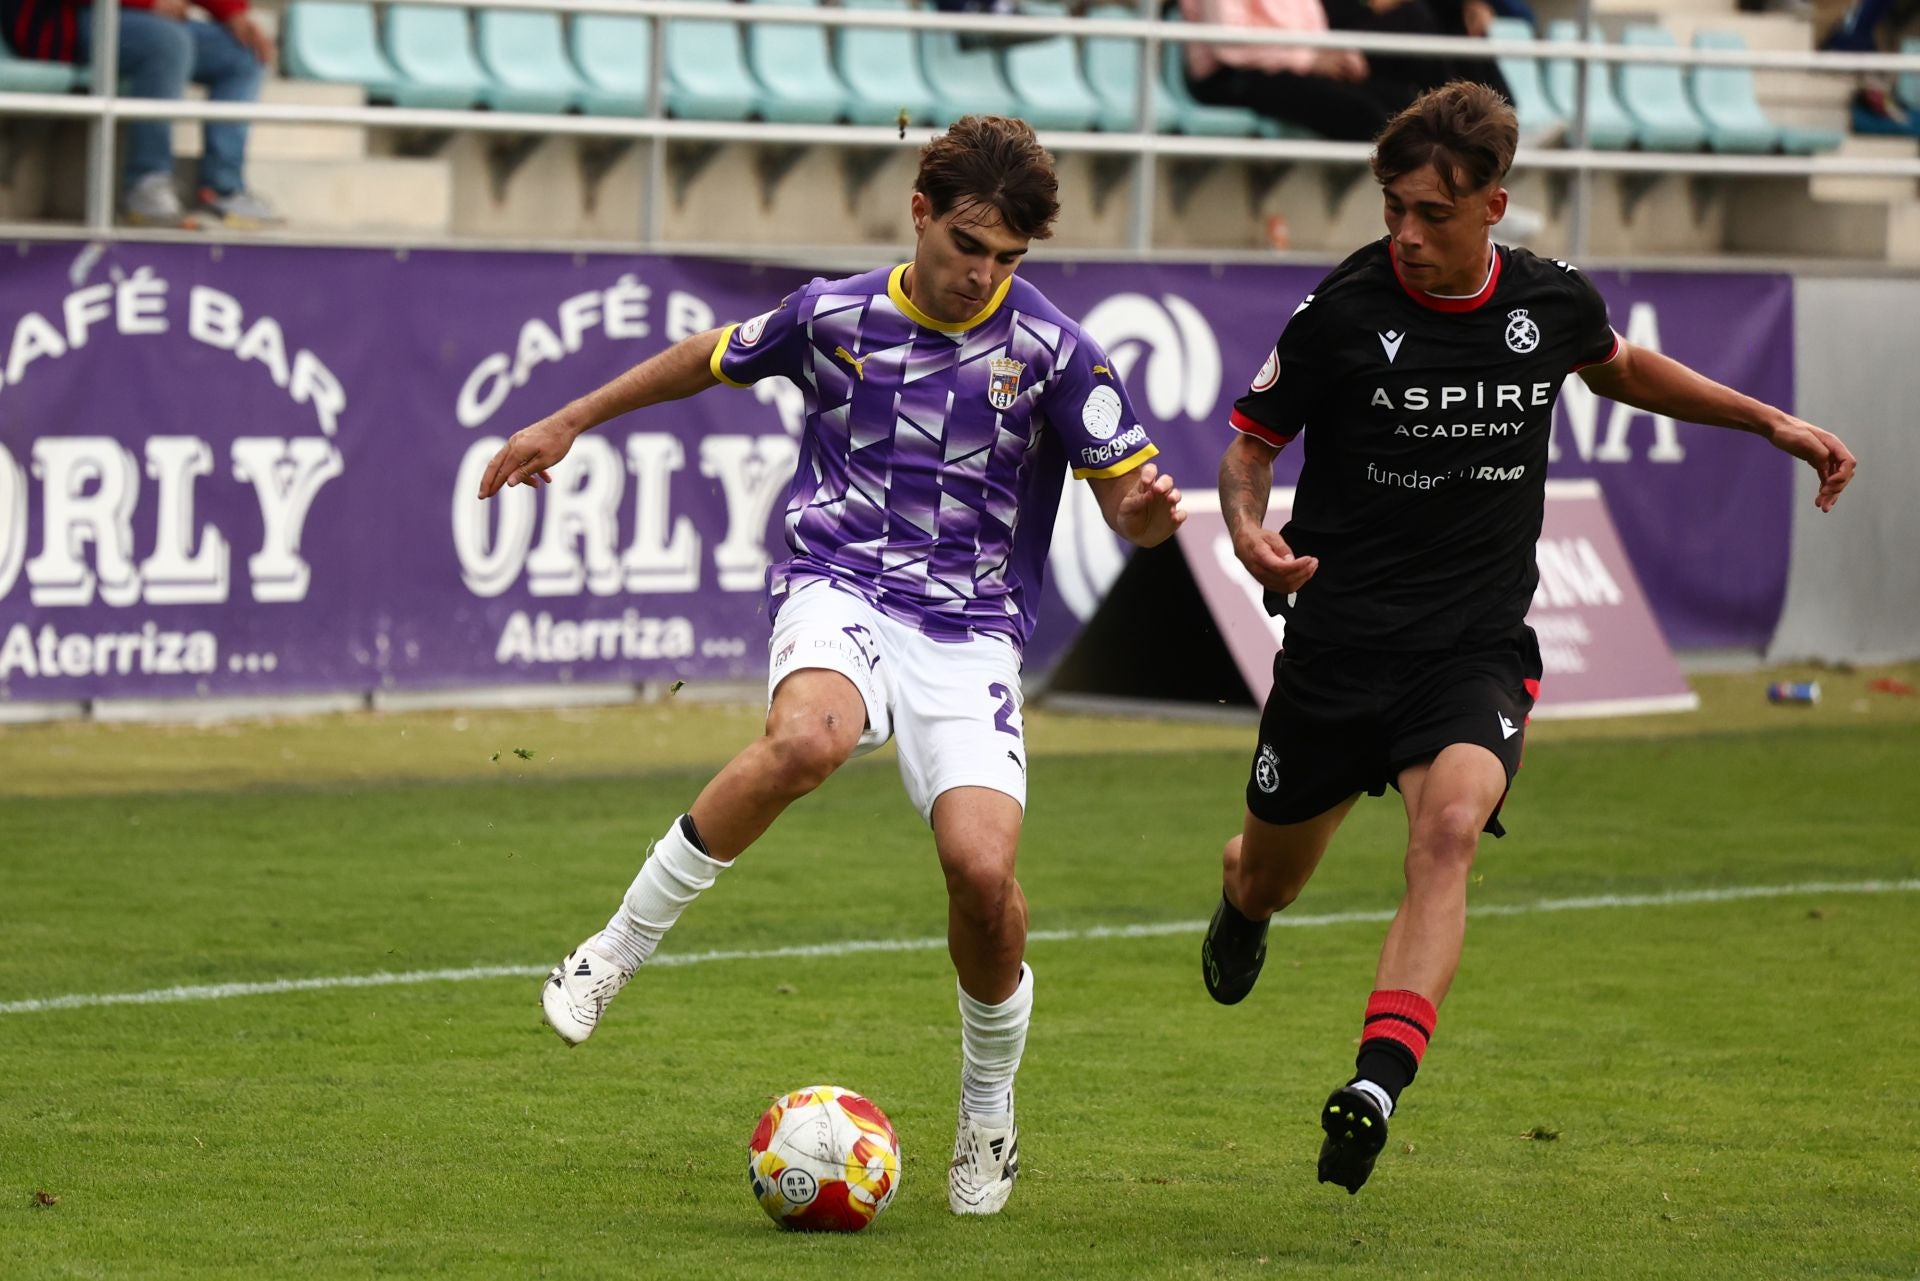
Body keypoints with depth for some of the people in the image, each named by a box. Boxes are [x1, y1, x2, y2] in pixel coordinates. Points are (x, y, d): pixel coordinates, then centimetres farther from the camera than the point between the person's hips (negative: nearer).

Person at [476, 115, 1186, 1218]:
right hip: (838, 588, 0)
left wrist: (1151, 508, -24)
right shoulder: (837, 315, 3)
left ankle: (989, 1115, 9)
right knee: (807, 741, -36)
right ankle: (621, 947, -18)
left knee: (984, 869, -20)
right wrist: (567, 424, 28)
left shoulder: (1052, 351, -3)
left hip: (971, 629, 0)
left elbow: (1129, 503, 1)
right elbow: (713, 358, 22)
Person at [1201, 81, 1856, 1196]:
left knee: (1449, 830, -28)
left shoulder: (1552, 304, -1)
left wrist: (1772, 422, 18)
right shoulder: (1342, 315, -11)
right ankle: (1242, 909, 54)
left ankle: (1379, 1085, -39)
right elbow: (1251, 446, 1)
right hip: (1340, 640, 0)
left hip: (1478, 649, 0)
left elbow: (1622, 367, 23)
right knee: (1271, 878, 13)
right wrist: (1251, 529, -21)